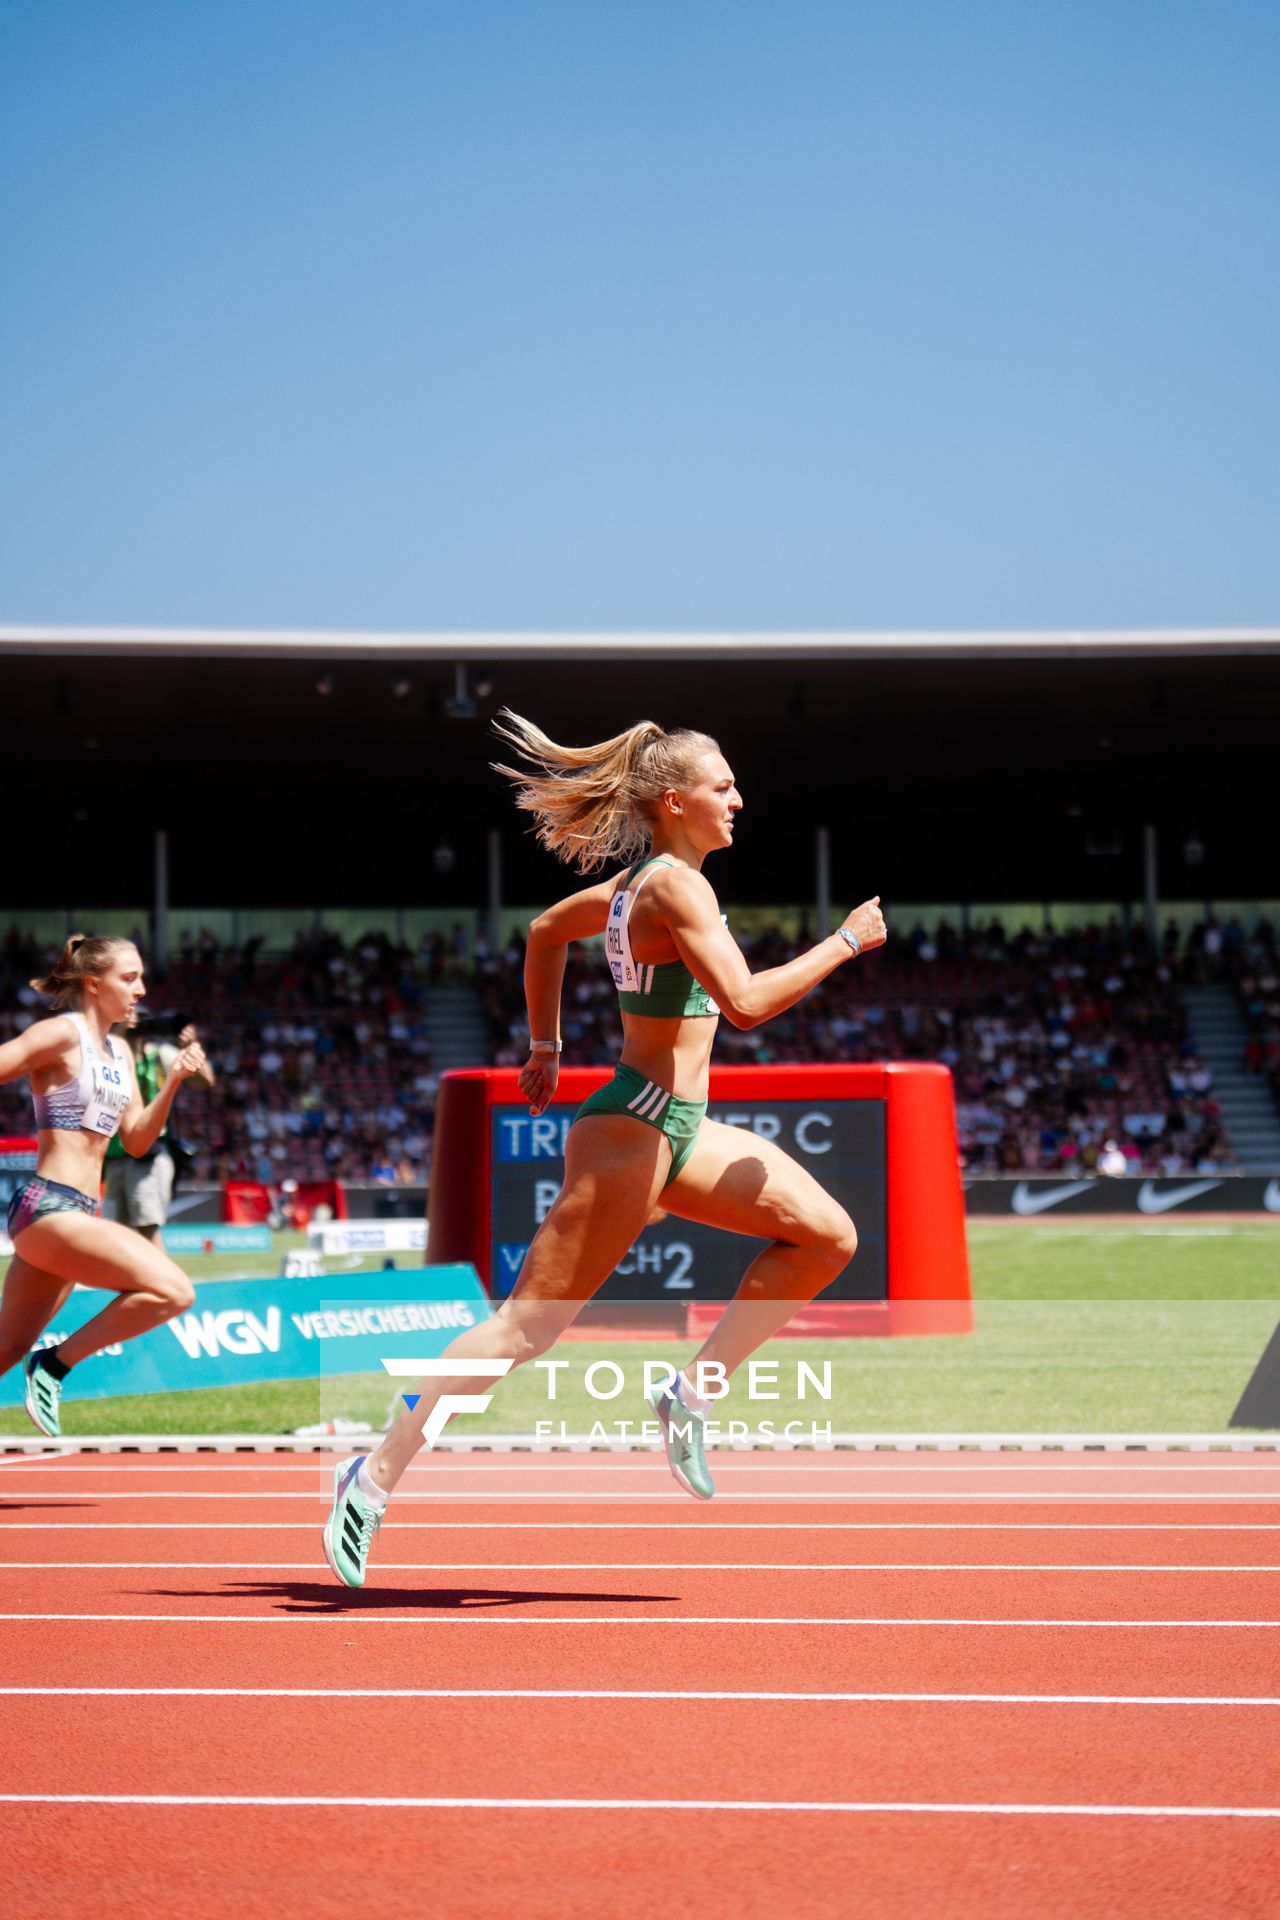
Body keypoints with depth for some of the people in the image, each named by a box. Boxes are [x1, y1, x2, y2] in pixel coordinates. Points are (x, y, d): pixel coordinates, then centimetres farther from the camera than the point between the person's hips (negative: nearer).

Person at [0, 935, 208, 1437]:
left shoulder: (120, 1052, 16)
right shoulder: (62, 1033, -9)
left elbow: (136, 1140, 15)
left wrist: (173, 1082, 3)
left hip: (78, 1212, 9)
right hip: (48, 1206, -9)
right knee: (173, 1291, -21)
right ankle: (57, 1363, -9)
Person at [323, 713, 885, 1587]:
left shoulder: (636, 881, 13)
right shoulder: (674, 884, -16)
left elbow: (546, 930, 29)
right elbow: (746, 1001, -25)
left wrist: (545, 1044, 31)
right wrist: (846, 941, -16)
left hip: (677, 1125, 10)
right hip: (634, 1128, -10)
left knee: (828, 1235, 2)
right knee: (529, 1324, -7)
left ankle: (692, 1392, 4)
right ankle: (375, 1478, -1)